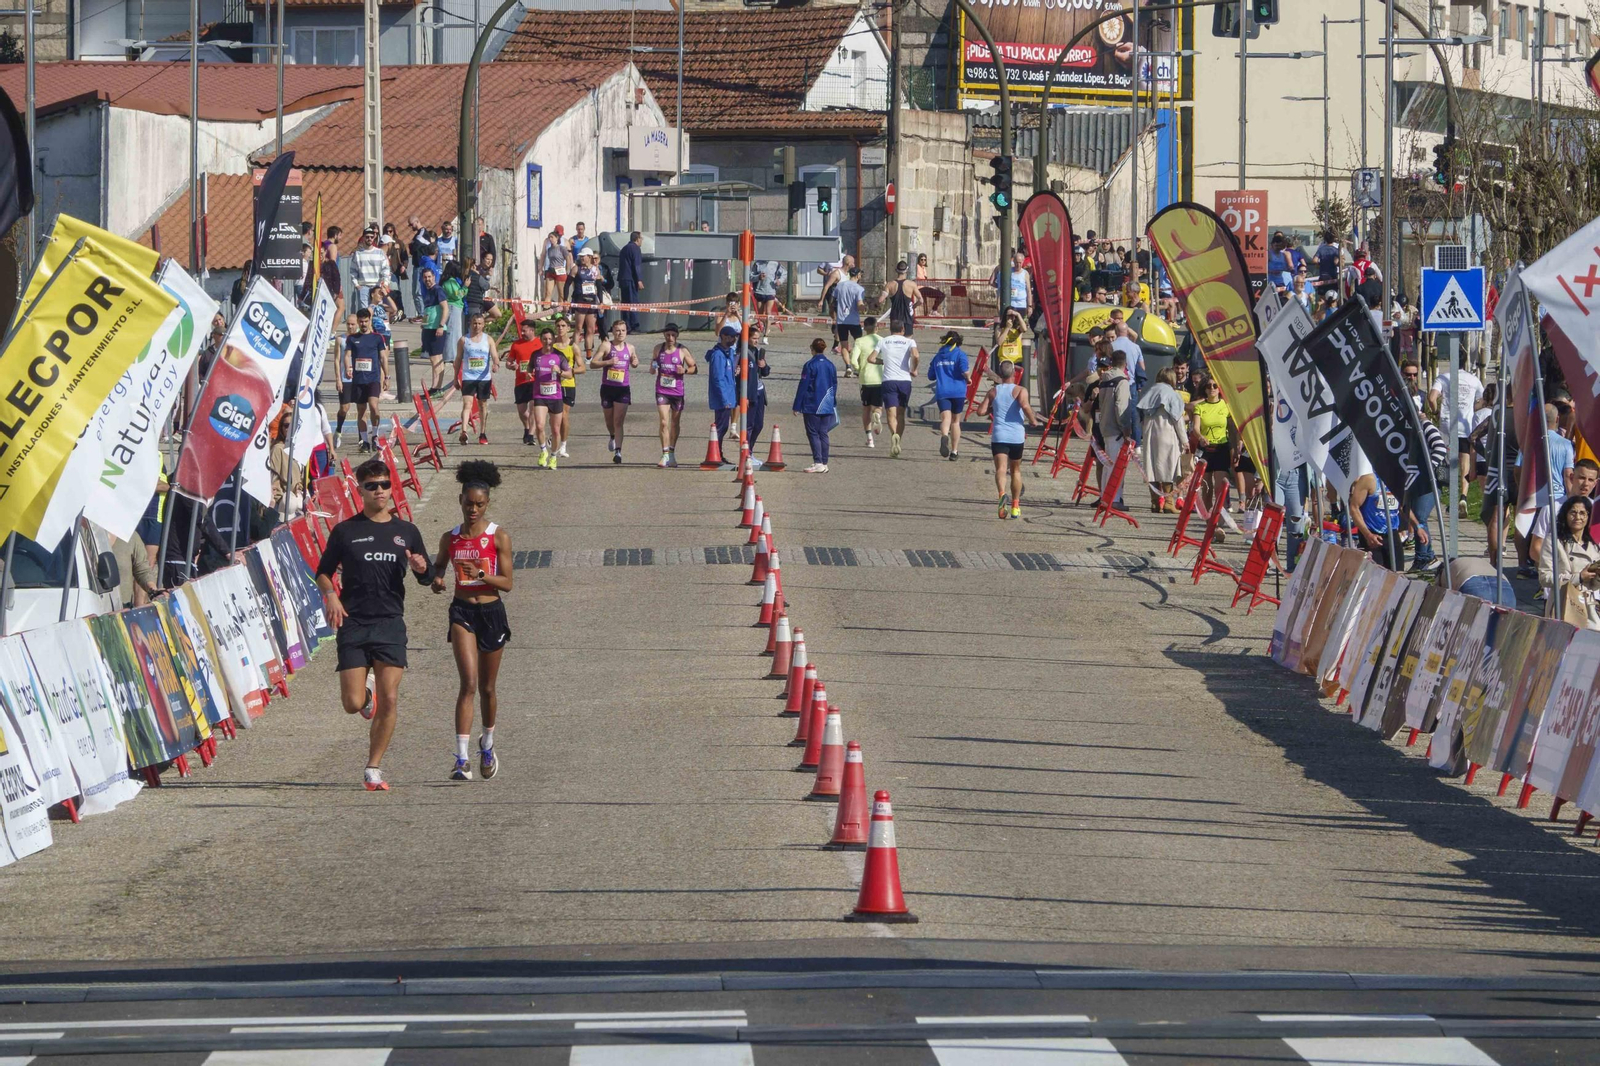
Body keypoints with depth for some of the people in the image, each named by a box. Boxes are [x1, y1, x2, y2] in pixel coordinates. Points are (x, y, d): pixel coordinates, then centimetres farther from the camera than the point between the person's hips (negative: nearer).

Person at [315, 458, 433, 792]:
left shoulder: (406, 532, 10)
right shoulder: (345, 531, 4)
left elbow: (427, 577, 17)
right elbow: (323, 572, 10)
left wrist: (421, 568, -7)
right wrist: (330, 595, -11)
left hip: (390, 625, 1)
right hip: (353, 625, -1)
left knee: (389, 701, -8)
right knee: (353, 704, -7)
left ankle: (373, 769, 4)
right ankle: (366, 691, 30)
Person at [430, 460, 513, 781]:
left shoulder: (499, 537, -4)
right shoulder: (450, 538, 3)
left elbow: (507, 583, -6)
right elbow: (437, 567, 19)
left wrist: (480, 574, -23)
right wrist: (436, 580, -4)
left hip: (491, 612, 0)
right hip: (462, 611, 0)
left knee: (487, 688, 13)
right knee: (469, 682, -16)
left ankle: (487, 744, 40)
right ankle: (461, 759, -19)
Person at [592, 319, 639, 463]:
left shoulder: (630, 348, 7)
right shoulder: (607, 346, -4)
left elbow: (633, 364, 24)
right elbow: (592, 363, -7)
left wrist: (635, 362, 0)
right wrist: (608, 362, -22)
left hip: (623, 389, 0)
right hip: (607, 388, 0)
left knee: (618, 421, -10)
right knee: (609, 420, 14)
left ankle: (618, 451, -14)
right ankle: (612, 436, 47)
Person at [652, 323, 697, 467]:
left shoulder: (682, 351, -3)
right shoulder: (658, 349, 4)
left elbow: (694, 367, 5)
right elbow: (652, 370, 14)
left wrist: (685, 370, -16)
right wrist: (653, 368, -10)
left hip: (677, 391, 0)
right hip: (662, 391, 0)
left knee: (675, 423, 12)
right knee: (664, 422, -13)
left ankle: (672, 454, 28)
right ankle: (665, 455, -15)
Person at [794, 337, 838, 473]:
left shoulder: (810, 365, -10)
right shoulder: (830, 365, 6)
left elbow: (803, 386, -10)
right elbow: (834, 385, 14)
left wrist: (797, 406, -6)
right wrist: (832, 403, 24)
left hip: (812, 406, -5)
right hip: (827, 406, 5)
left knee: (813, 433, -3)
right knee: (823, 434, 10)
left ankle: (818, 463, -12)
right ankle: (824, 463, 9)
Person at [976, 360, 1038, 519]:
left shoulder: (993, 391, 7)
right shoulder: (1020, 390, 1)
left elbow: (981, 411, 3)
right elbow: (1024, 405, -19)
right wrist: (1033, 421, -4)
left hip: (998, 436, 0)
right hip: (1016, 436, 0)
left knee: (1001, 468, -14)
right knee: (1015, 470, 17)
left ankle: (1002, 493, -43)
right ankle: (1015, 507, 20)